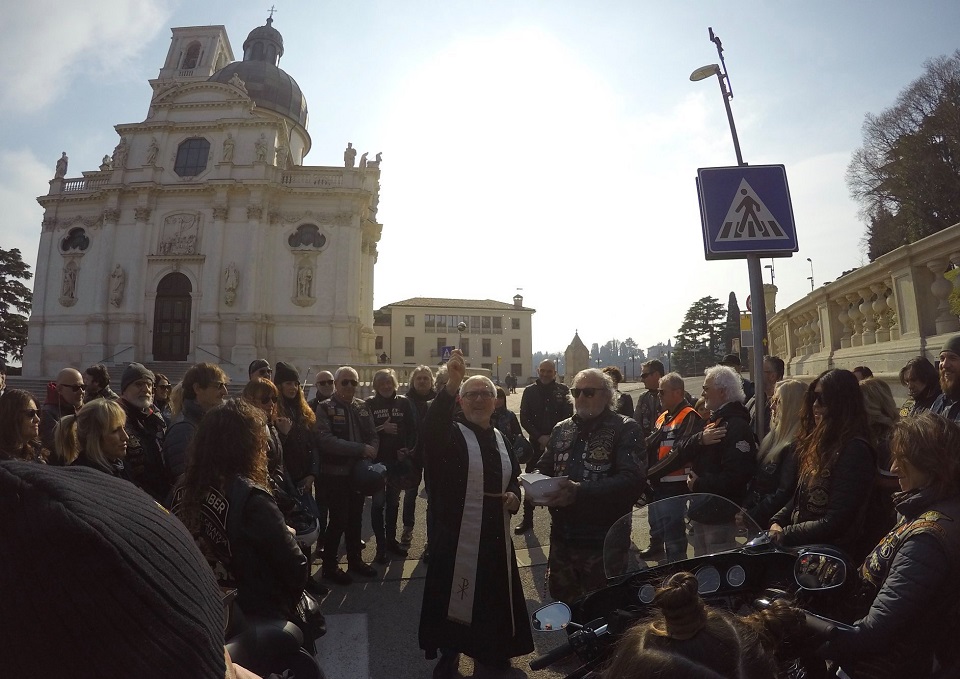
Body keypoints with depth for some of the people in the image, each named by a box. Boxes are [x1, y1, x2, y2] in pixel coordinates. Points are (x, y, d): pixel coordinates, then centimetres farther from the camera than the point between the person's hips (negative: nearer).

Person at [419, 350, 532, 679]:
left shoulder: (500, 437, 10)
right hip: (457, 536, -5)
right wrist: (450, 386, -48)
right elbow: (430, 429, -34)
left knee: (496, 600, 17)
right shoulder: (450, 434, -9)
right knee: (455, 601, 5)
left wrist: (514, 496, -2)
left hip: (496, 536, 5)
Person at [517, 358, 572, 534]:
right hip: (536, 443, 1)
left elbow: (568, 417, -3)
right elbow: (524, 418, 0)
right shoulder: (530, 391, 3)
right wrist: (540, 437, -10)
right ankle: (527, 519, 16)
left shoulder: (563, 390, 0)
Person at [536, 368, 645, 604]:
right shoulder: (562, 430, 10)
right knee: (563, 604, 21)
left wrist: (579, 491, -29)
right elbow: (543, 469, 15)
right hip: (562, 537, 5)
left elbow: (632, 480, -20)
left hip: (604, 542, -5)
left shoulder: (625, 429, -8)